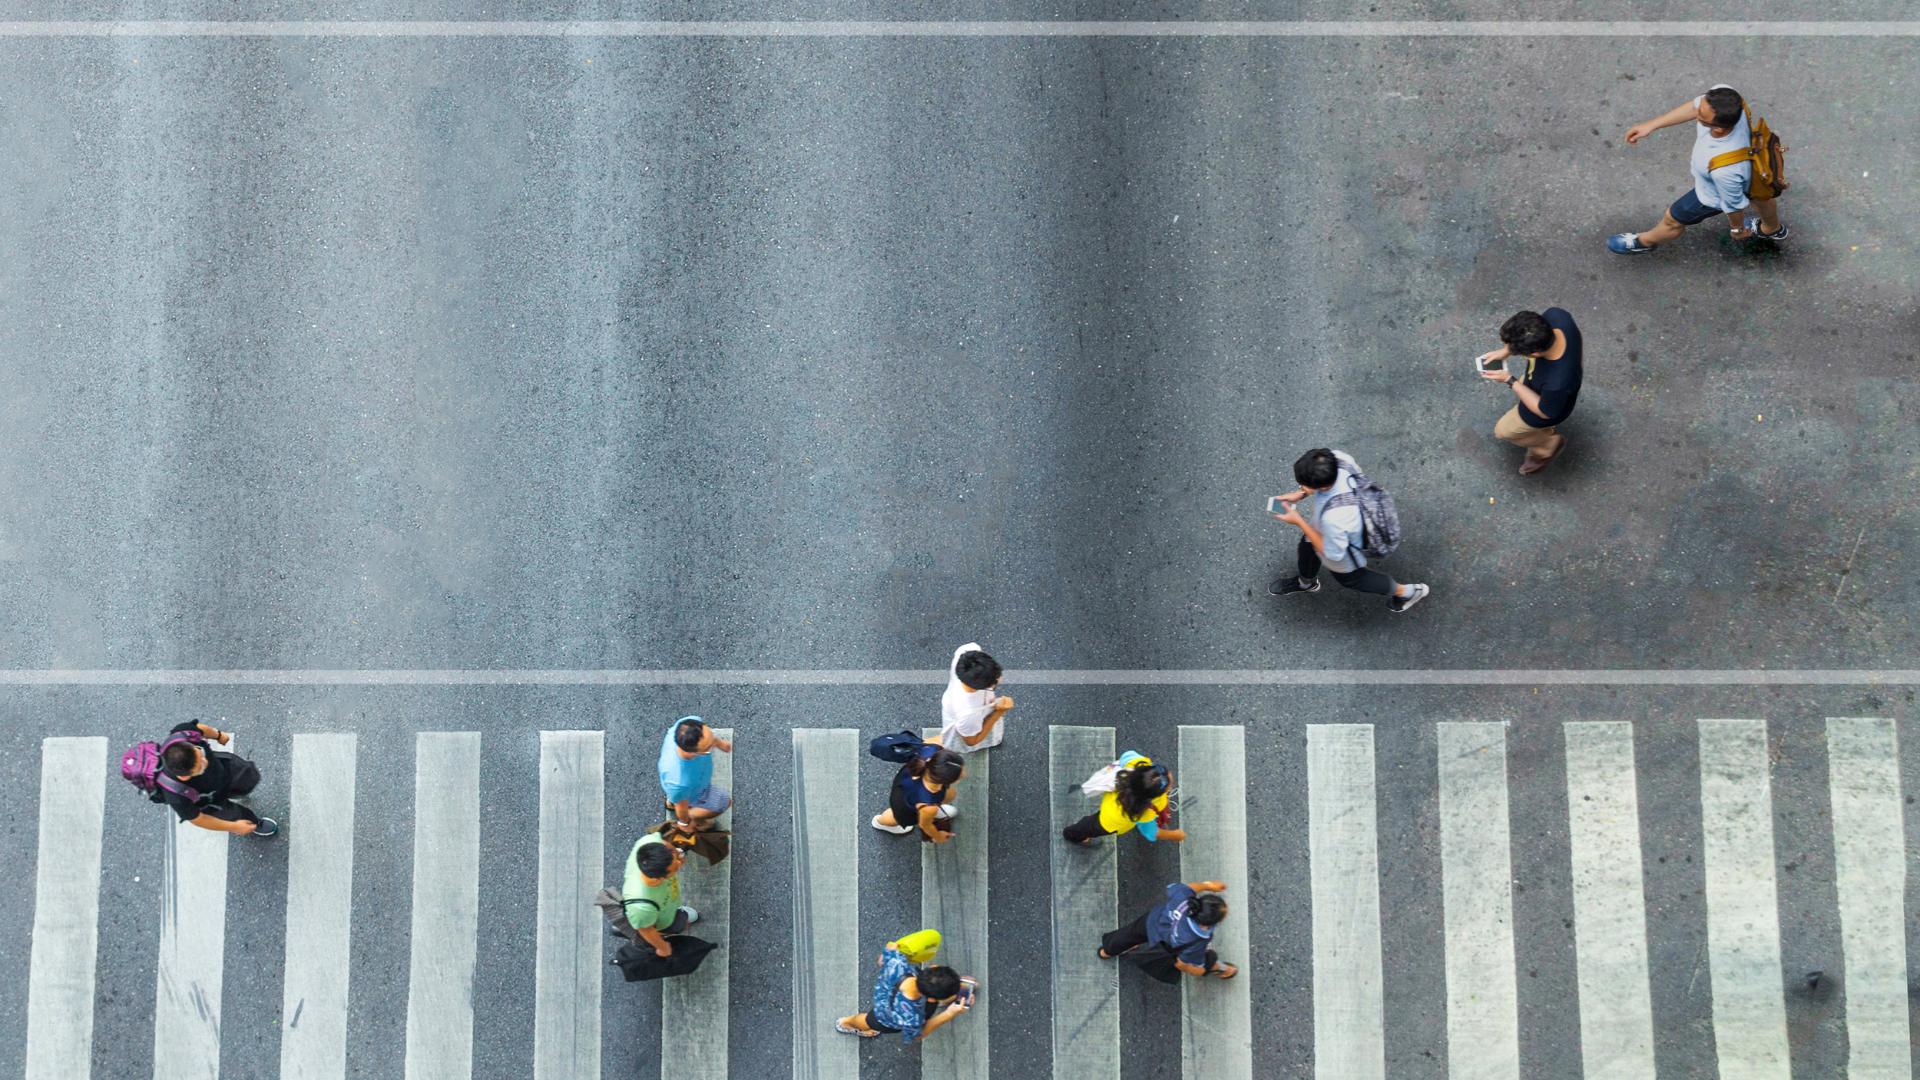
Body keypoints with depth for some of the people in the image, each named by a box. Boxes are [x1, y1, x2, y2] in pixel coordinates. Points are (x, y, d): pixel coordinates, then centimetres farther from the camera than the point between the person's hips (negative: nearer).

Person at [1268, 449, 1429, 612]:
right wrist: (1300, 495, -14)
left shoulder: (1334, 518, -51)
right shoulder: (1336, 458, -35)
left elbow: (1333, 553, -29)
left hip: (1343, 554, -6)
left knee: (1348, 578, 29)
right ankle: (1306, 583, 69)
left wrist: (1299, 522, -28)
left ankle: (1405, 591, 52)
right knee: (1307, 546, 34)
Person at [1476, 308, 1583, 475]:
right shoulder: (1556, 316, -36)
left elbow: (1545, 411, -26)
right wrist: (1505, 351, -16)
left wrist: (1509, 380, -26)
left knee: (1504, 430, 22)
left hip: (1547, 404, -5)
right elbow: (1536, 334, -10)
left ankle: (1548, 444, 48)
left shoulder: (1557, 383, -49)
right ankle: (1546, 431, 65)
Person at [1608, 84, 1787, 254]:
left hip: (1715, 195, -6)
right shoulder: (1723, 96, -39)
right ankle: (1773, 230, 72)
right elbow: (1694, 106, -14)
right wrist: (1651, 125, -9)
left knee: (1673, 219, 24)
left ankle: (1644, 242, 58)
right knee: (1760, 194, 38)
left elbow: (1734, 204, -28)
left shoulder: (1724, 169, -51)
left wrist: (1738, 228, -6)